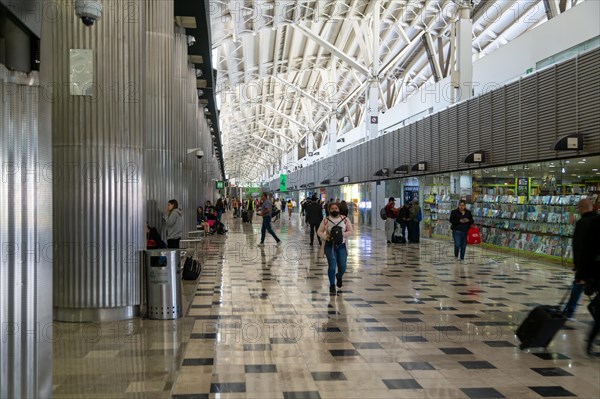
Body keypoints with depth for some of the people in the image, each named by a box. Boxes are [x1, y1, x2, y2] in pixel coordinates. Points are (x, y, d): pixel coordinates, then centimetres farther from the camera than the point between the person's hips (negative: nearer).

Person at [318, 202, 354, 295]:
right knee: (332, 266, -12)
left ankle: (339, 276, 38)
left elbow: (351, 231, 1)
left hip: (341, 245, 1)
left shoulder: (345, 219, 4)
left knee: (342, 267, 1)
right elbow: (319, 231, 2)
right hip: (330, 245, -1)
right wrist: (326, 237, -18)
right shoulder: (326, 220, 2)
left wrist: (343, 234, -17)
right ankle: (332, 286, 2)